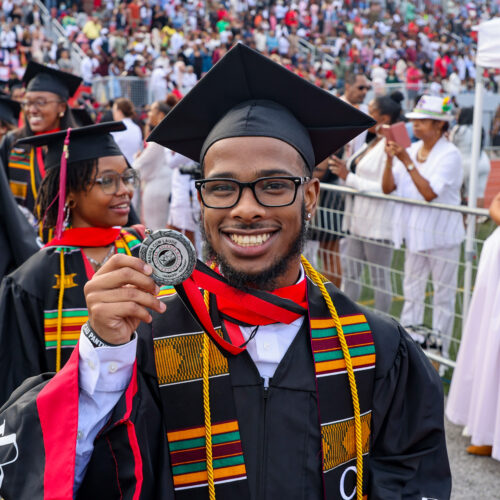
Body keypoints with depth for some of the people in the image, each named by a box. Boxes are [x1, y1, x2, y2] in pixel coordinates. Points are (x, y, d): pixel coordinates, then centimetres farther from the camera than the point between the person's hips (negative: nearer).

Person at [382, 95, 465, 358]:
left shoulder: (450, 154, -14)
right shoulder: (410, 149, 3)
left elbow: (429, 193, -26)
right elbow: (387, 188, -3)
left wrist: (407, 162, -27)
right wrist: (390, 160, -17)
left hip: (442, 235, -6)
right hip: (415, 233, 6)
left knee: (443, 294, 5)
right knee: (412, 291, 15)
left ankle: (439, 349, 15)